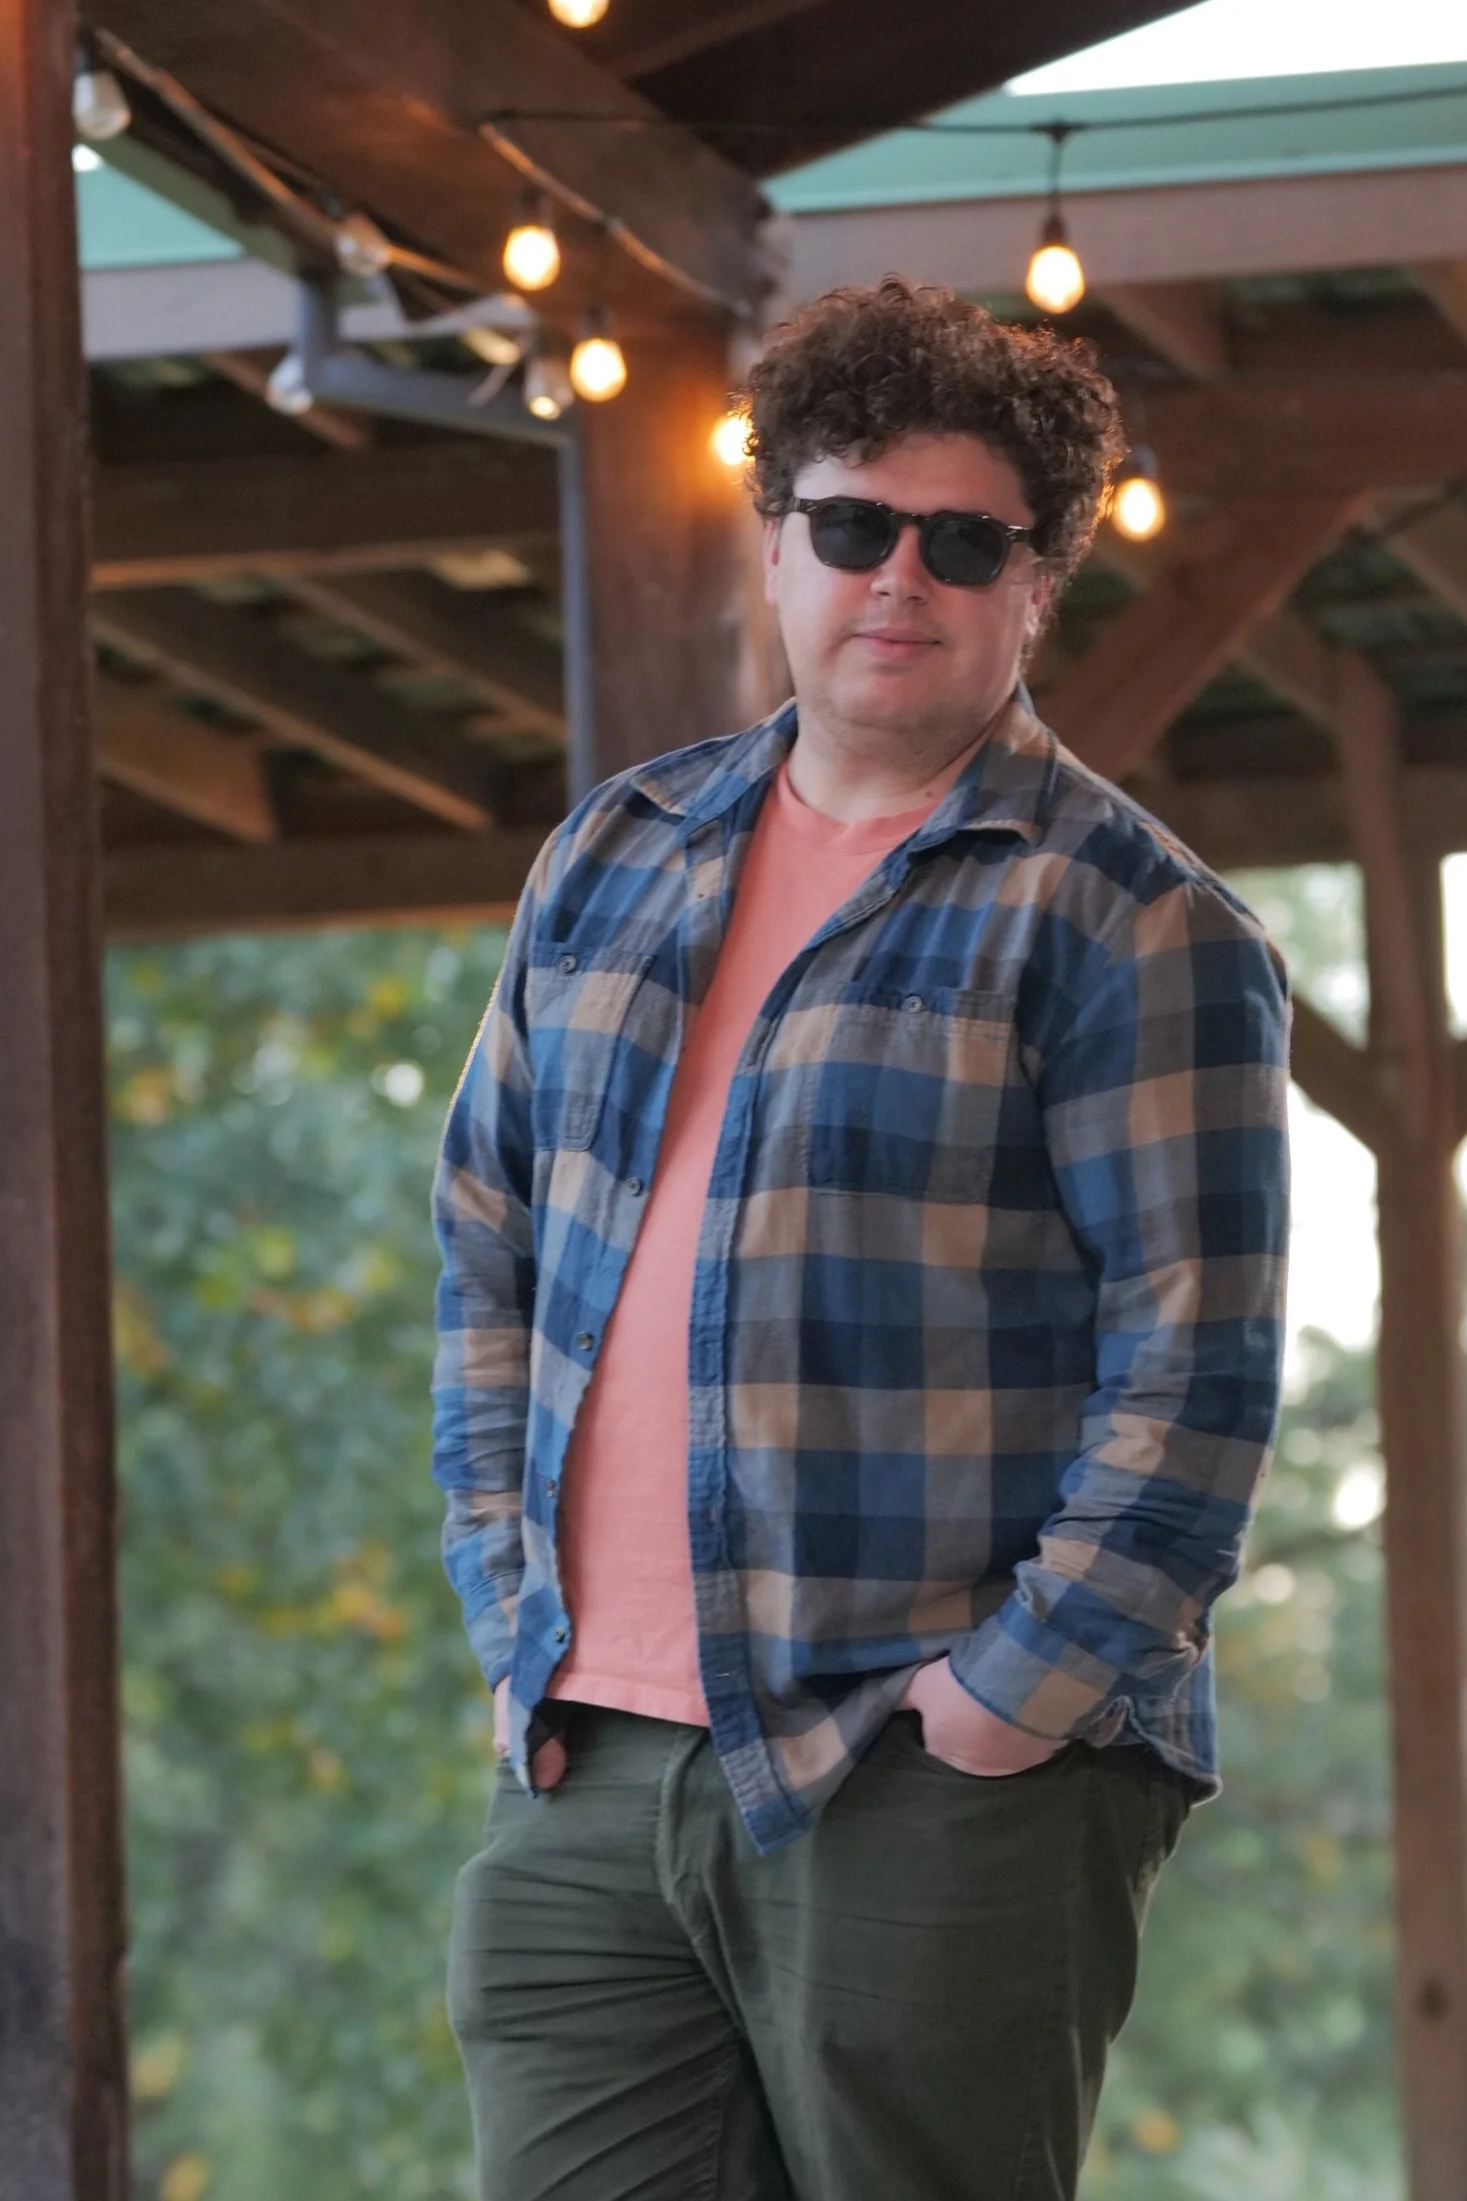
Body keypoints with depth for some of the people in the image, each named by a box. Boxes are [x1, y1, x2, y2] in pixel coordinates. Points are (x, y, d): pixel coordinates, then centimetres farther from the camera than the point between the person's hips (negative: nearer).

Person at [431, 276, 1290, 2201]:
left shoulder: (1126, 920, -3)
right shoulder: (614, 863, 16)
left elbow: (1198, 1356, -9)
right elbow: (490, 1250, 21)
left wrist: (1014, 1698, -14)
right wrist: (512, 1609, 11)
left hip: (940, 1799, -5)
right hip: (589, 1775, 5)